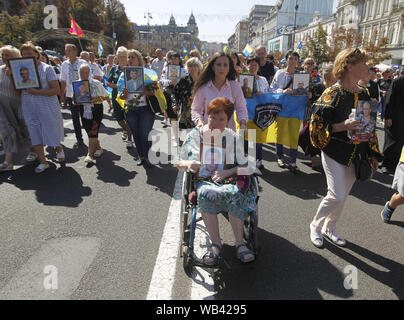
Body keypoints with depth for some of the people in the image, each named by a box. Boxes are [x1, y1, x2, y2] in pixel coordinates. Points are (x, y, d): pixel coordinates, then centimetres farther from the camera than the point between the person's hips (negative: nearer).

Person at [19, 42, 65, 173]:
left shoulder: (46, 68, -5)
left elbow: (56, 90, -13)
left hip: (47, 107, -4)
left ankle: (59, 149, 37)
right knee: (34, 134, 6)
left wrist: (37, 92, -21)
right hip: (29, 108, 4)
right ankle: (43, 162, 15)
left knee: (52, 131, 6)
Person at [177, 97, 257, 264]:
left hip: (229, 180, 0)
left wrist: (227, 172, -16)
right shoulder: (194, 135, 7)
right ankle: (216, 243, -22)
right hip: (203, 181, 0)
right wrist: (188, 164, -12)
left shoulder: (234, 138, 6)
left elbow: (243, 166, 3)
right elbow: (179, 163, 11)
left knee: (235, 193, -34)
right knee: (205, 193, -35)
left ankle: (239, 242, -20)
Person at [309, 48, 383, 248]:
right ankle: (315, 226, 17)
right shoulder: (333, 93, -12)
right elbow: (317, 124, -14)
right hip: (335, 153, -7)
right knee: (337, 196, -9)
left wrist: (373, 153, 13)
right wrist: (342, 126, -26)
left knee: (343, 196, 13)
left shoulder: (364, 93, 8)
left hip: (356, 154, 7)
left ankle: (329, 228, 33)